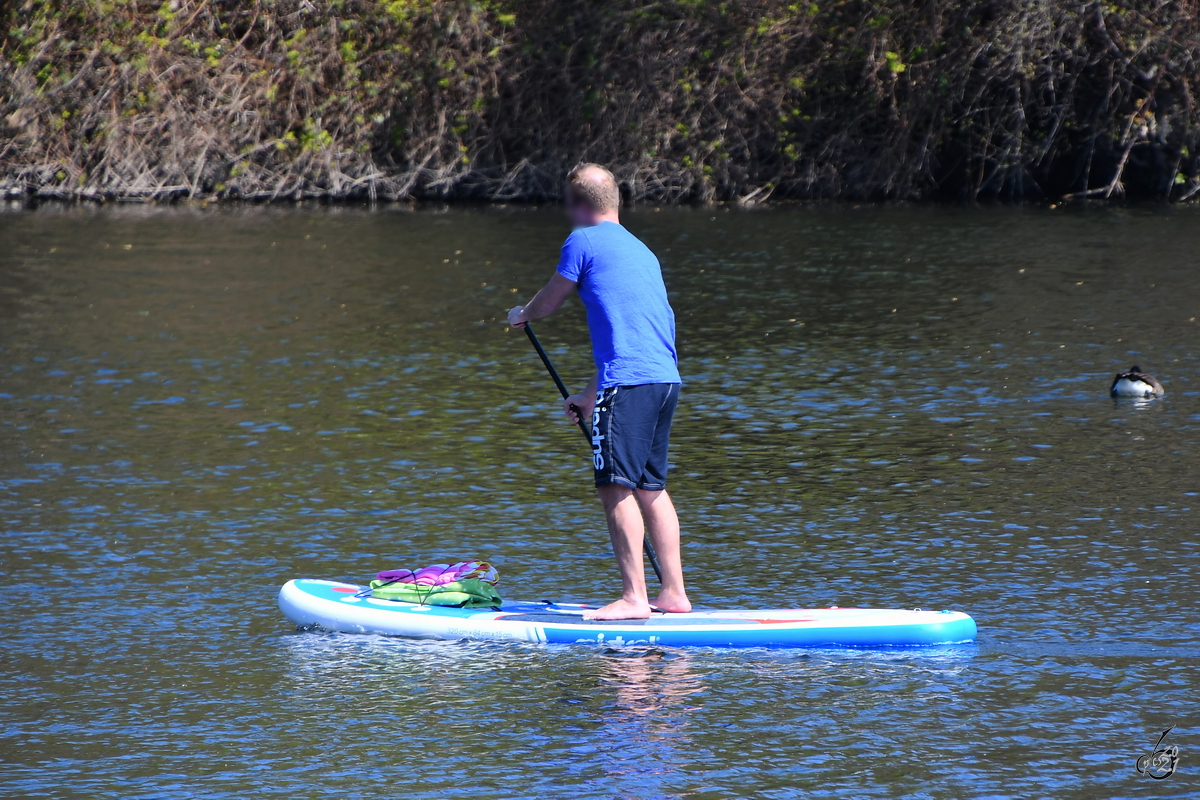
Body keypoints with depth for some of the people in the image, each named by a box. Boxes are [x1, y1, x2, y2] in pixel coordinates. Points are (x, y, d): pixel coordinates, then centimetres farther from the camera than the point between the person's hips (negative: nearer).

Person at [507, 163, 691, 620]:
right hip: (665, 377, 9)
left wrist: (521, 315, 36)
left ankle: (634, 598, -12)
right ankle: (674, 592, 15)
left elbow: (549, 302, 12)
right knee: (650, 487, 15)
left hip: (629, 381, -9)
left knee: (617, 488, -8)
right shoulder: (641, 251, 24)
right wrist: (591, 397, 36)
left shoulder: (583, 243, 0)